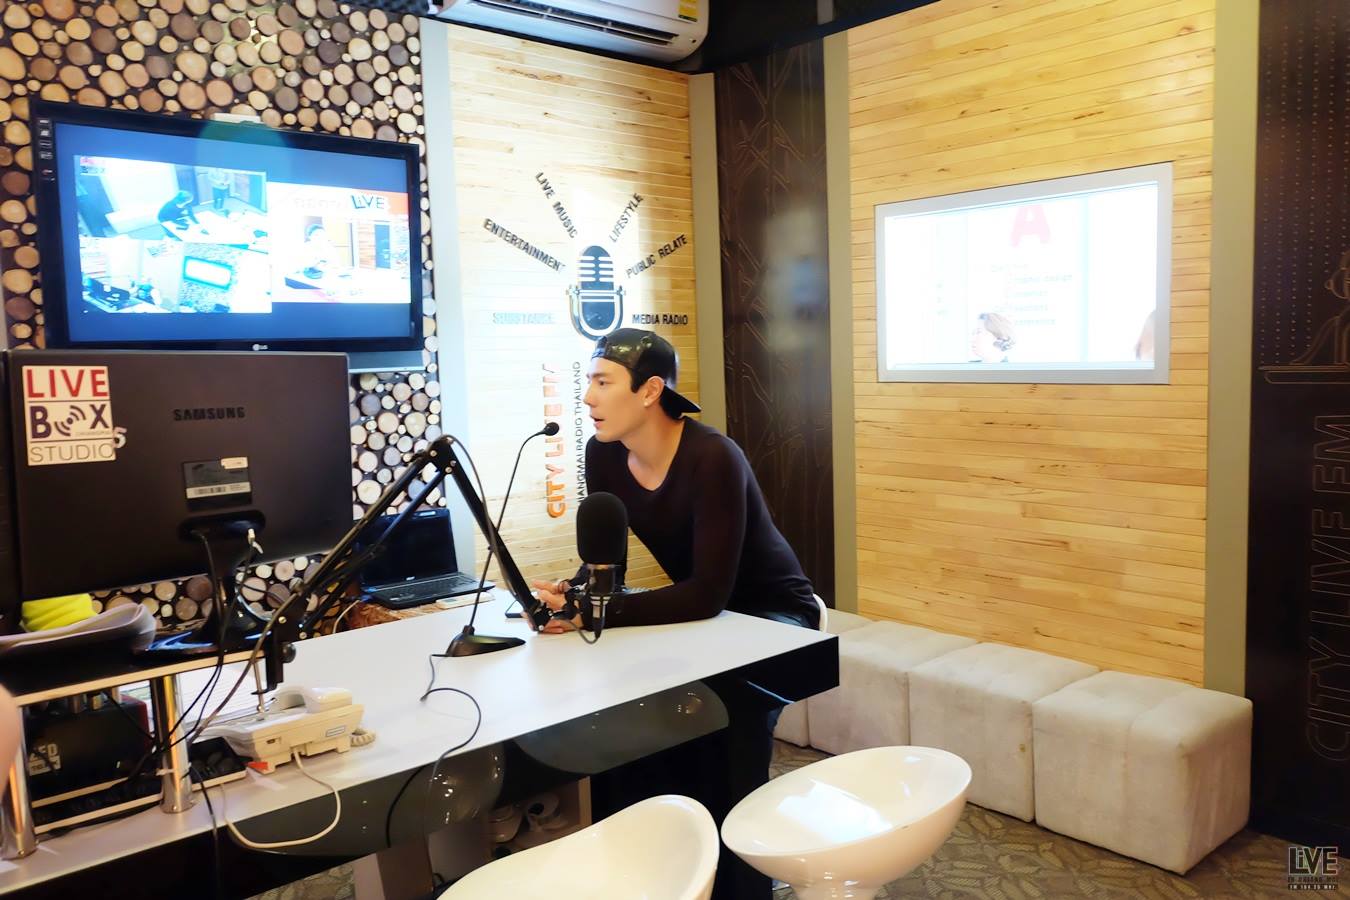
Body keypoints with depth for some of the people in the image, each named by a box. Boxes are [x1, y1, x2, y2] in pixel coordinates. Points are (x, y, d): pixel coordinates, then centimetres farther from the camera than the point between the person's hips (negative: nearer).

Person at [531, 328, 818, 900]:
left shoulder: (712, 458, -31)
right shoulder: (604, 455, -10)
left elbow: (709, 593, -35)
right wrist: (570, 593, -28)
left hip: (770, 611, -6)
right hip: (701, 611, 6)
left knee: (724, 766, -23)